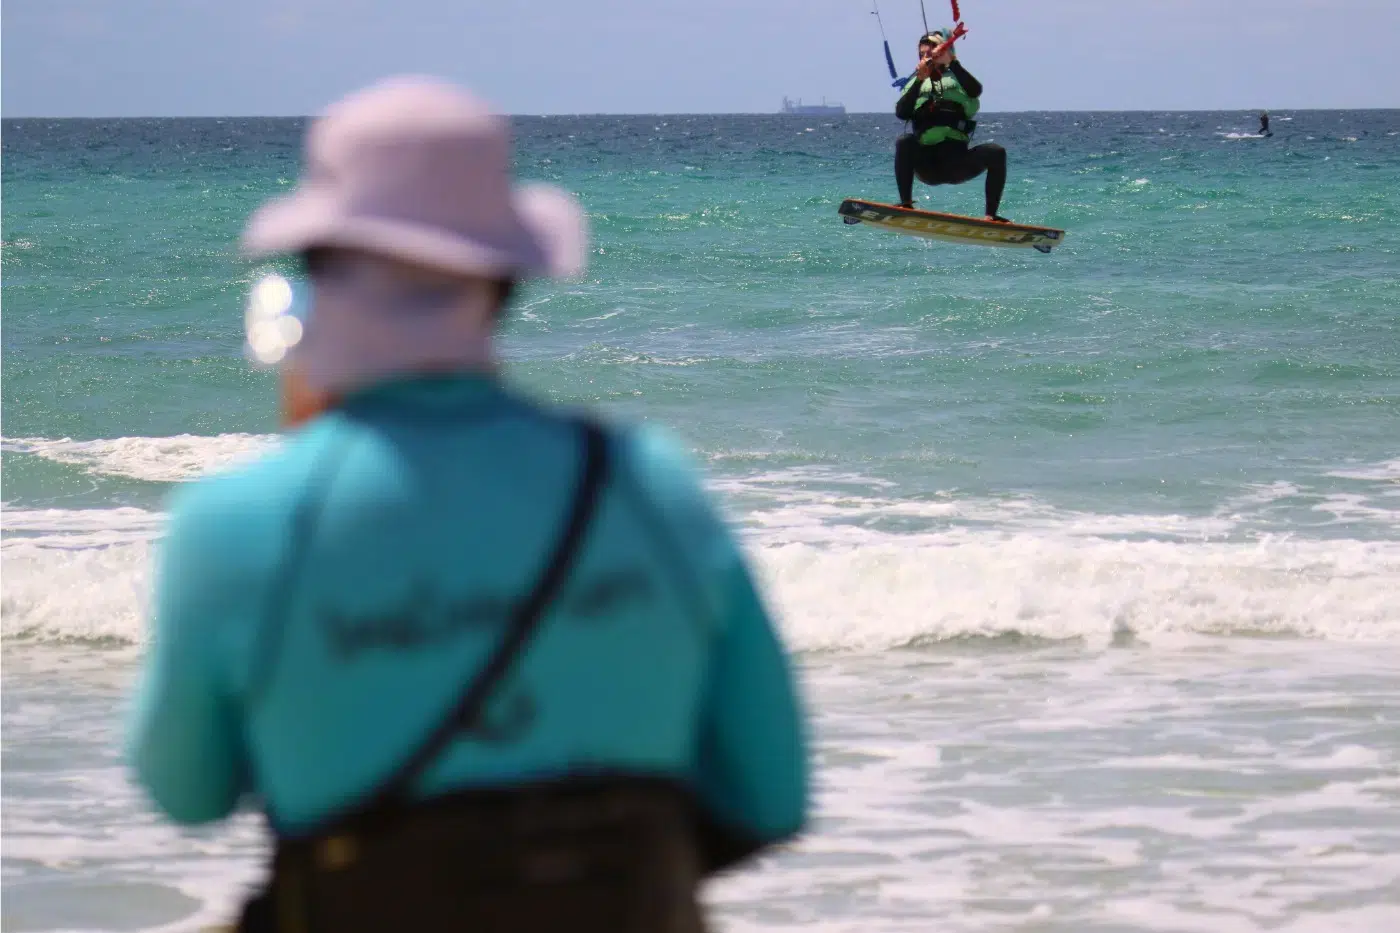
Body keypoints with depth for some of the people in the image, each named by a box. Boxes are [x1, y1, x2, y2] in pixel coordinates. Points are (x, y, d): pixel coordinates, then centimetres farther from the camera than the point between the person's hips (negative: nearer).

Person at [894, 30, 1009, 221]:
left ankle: (991, 215, -23)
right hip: (926, 161, 0)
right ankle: (905, 203, -33)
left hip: (957, 161, 0)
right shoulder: (915, 83, 18)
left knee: (996, 152, -24)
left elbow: (975, 90, -11)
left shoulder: (956, 78, 14)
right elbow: (901, 113, -2)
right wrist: (919, 80, -11)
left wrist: (952, 62, -17)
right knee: (904, 142, -29)